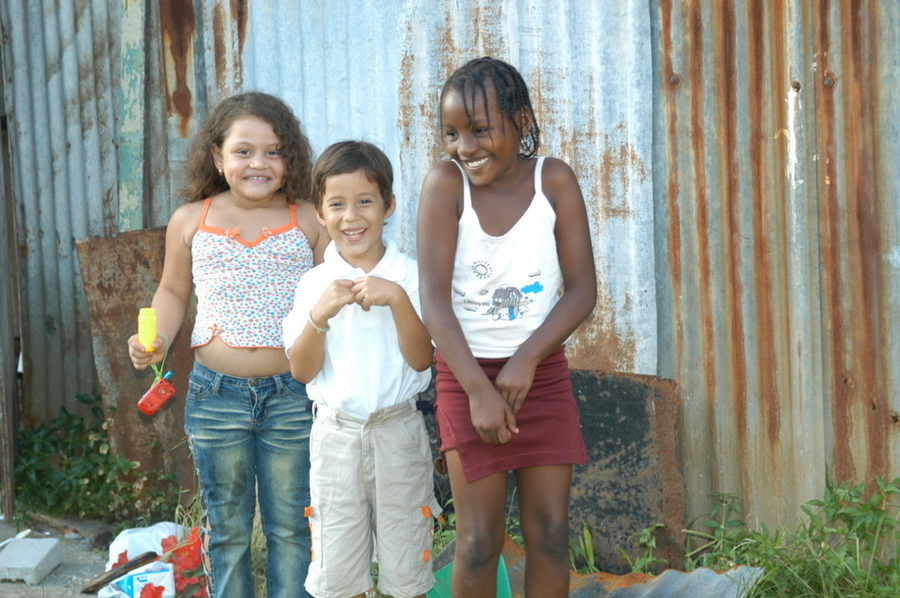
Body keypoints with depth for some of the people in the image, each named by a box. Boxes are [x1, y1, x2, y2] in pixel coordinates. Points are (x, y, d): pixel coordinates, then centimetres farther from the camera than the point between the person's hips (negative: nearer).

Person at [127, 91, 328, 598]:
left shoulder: (309, 220, 1)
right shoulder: (190, 221, 5)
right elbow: (174, 292, 15)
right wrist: (158, 340, -2)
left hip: (292, 396, -1)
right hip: (216, 396, 1)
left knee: (291, 527, 10)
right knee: (228, 529, 14)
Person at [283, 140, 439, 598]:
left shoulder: (409, 276, -5)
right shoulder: (314, 283, -1)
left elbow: (421, 359, -11)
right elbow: (302, 371, -4)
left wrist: (398, 299, -23)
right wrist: (320, 314, -19)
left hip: (398, 431, -1)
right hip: (335, 435, 1)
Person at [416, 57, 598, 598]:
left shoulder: (556, 180, -6)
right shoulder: (445, 183, -11)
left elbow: (582, 290, -6)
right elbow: (435, 298, -15)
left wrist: (526, 359, -18)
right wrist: (478, 389, -21)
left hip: (544, 373, 2)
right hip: (467, 374, -2)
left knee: (551, 532, 4)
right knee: (479, 540, 1)